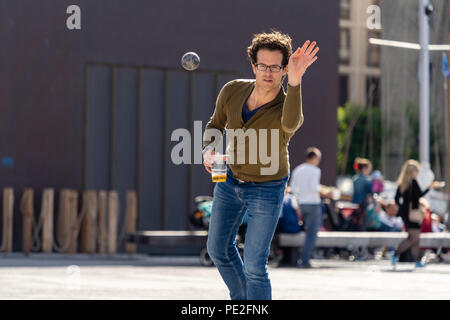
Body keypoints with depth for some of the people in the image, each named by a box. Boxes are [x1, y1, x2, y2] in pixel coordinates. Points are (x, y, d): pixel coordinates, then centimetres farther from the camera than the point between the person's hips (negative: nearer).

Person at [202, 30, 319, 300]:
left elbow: (291, 124, -56)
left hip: (267, 189, -5)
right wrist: (209, 150, -17)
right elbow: (216, 125, 6)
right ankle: (241, 301, 44)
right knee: (219, 248, 20)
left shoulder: (288, 107, -29)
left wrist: (295, 80, -72)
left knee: (254, 266, -8)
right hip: (230, 180, 6)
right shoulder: (232, 91, -14)